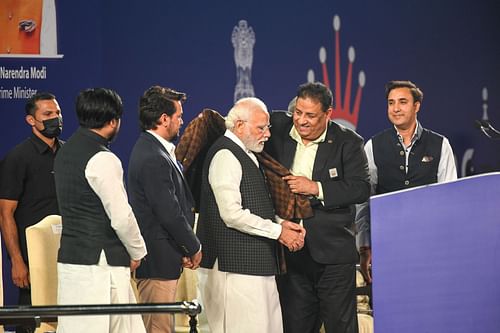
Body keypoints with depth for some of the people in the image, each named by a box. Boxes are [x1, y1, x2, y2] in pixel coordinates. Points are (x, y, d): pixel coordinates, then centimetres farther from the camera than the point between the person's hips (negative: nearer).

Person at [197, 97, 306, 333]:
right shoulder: (226, 156, -12)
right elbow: (232, 214, -19)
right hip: (236, 267, -10)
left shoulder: (246, 154, 19)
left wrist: (281, 224, 7)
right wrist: (278, 231, -13)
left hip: (257, 265, 10)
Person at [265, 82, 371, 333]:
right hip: (290, 253, 3)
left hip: (333, 255, -3)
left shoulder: (348, 143, -4)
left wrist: (316, 188, -18)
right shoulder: (279, 129, 4)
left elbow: (361, 189, -11)